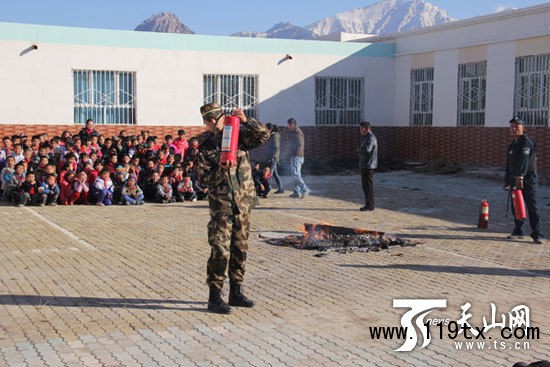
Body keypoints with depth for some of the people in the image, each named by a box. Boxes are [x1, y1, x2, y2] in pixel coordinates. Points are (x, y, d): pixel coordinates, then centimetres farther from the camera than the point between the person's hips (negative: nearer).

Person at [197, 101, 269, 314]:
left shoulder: (238, 135, 5)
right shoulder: (204, 146, -3)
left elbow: (263, 135, -6)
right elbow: (204, 179, -7)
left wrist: (246, 121, -18)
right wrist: (221, 170, -23)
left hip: (243, 201, 4)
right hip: (221, 203, -4)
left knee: (240, 249, 11)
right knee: (220, 251, -7)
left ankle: (236, 293, 23)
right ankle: (214, 298, 1)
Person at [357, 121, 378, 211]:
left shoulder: (371, 138, -16)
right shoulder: (366, 137, 17)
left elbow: (367, 150, -30)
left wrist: (359, 149, -11)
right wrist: (360, 150, 1)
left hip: (369, 166, -10)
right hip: (364, 165, 10)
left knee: (368, 185, -5)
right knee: (365, 185, 13)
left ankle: (370, 206, -1)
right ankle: (368, 205, 19)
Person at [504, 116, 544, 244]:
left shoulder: (527, 142, -10)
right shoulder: (512, 145, 18)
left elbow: (524, 160, -25)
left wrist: (520, 176, -37)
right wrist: (507, 180, 25)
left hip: (528, 180, -8)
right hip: (515, 180, 8)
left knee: (532, 208, -8)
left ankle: (537, 235, -7)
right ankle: (518, 232, 22)